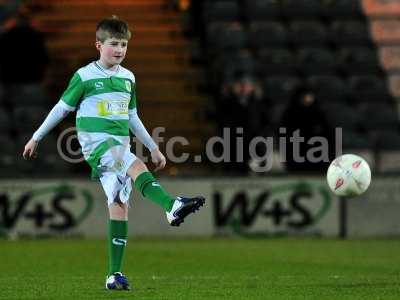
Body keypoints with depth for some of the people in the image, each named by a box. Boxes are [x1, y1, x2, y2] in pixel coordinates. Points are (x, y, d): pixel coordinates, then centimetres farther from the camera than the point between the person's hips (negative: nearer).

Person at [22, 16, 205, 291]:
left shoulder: (128, 78, 15)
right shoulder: (85, 76, -1)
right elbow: (62, 108, 7)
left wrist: (153, 148, 23)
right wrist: (36, 138, 10)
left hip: (120, 145, 6)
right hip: (95, 142, -6)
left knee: (119, 204, -3)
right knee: (137, 166, -32)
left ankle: (115, 274, -3)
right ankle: (173, 206, -54)